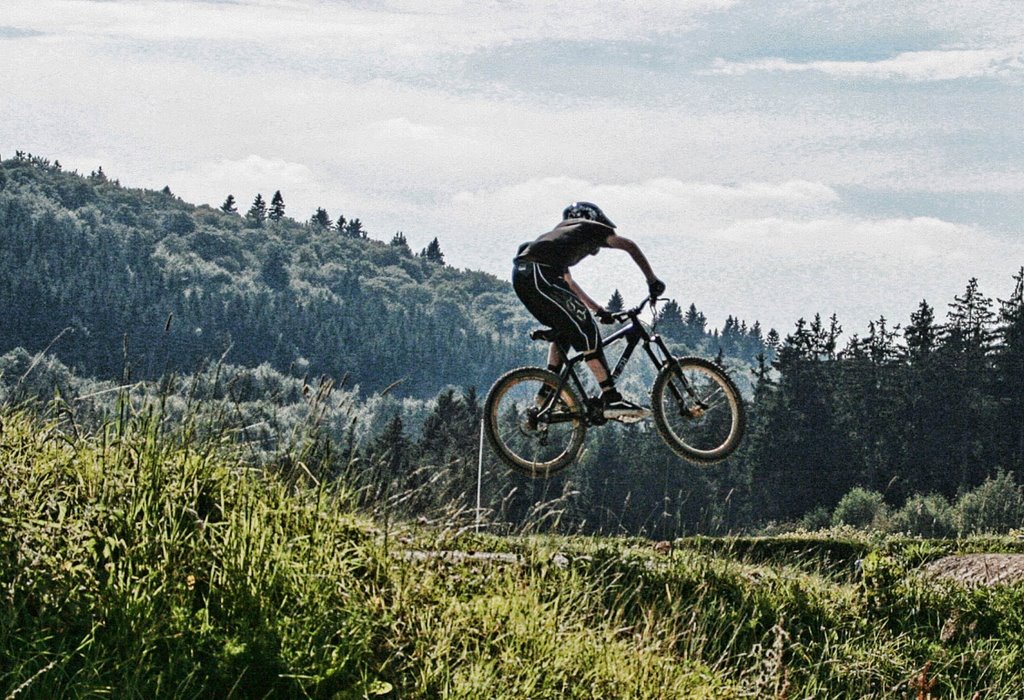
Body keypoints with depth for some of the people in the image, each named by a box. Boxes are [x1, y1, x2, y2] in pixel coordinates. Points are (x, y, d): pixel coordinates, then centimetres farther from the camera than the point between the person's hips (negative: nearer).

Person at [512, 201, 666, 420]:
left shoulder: (563, 231, 40)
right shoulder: (591, 228, 21)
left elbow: (567, 282, 44)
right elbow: (629, 246, 10)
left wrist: (598, 309, 47)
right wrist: (652, 280, 15)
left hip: (520, 274, 8)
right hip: (539, 273, -8)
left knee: (565, 329, 25)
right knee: (587, 332, -7)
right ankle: (612, 400, -13)